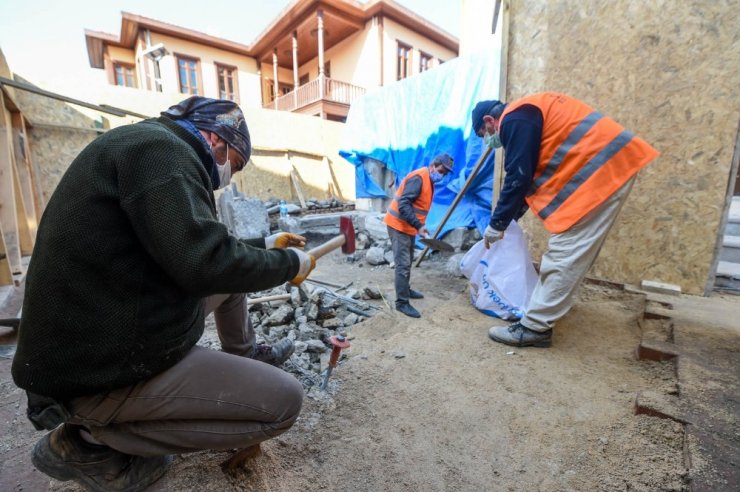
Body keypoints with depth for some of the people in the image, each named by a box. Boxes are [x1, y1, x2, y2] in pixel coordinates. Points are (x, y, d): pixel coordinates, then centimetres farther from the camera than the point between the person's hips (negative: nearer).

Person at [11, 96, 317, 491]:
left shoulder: (154, 150, 13)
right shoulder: (159, 147, -19)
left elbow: (192, 248, 20)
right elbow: (204, 264, -30)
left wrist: (263, 245, 18)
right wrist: (289, 263, -13)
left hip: (103, 337, 10)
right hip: (103, 370, -10)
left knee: (235, 267, 19)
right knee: (284, 401, -12)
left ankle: (245, 356, 36)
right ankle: (88, 441, 1)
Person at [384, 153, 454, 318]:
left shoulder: (429, 180, 14)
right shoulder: (418, 177, -19)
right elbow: (403, 204, -28)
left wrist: (418, 226, 16)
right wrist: (419, 225, -32)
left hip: (408, 226, 10)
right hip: (398, 225, -10)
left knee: (408, 262, 19)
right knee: (403, 264, -10)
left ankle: (405, 290, 35)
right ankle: (402, 302, -4)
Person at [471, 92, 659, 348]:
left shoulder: (514, 120, -10)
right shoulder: (524, 115, 22)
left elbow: (518, 178, -16)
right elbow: (528, 175, 23)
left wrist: (497, 224, -6)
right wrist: (510, 216, 25)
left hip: (602, 169, -11)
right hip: (607, 165, 11)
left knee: (565, 255, -11)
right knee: (571, 253, 14)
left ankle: (533, 328, -5)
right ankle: (548, 307, 26)